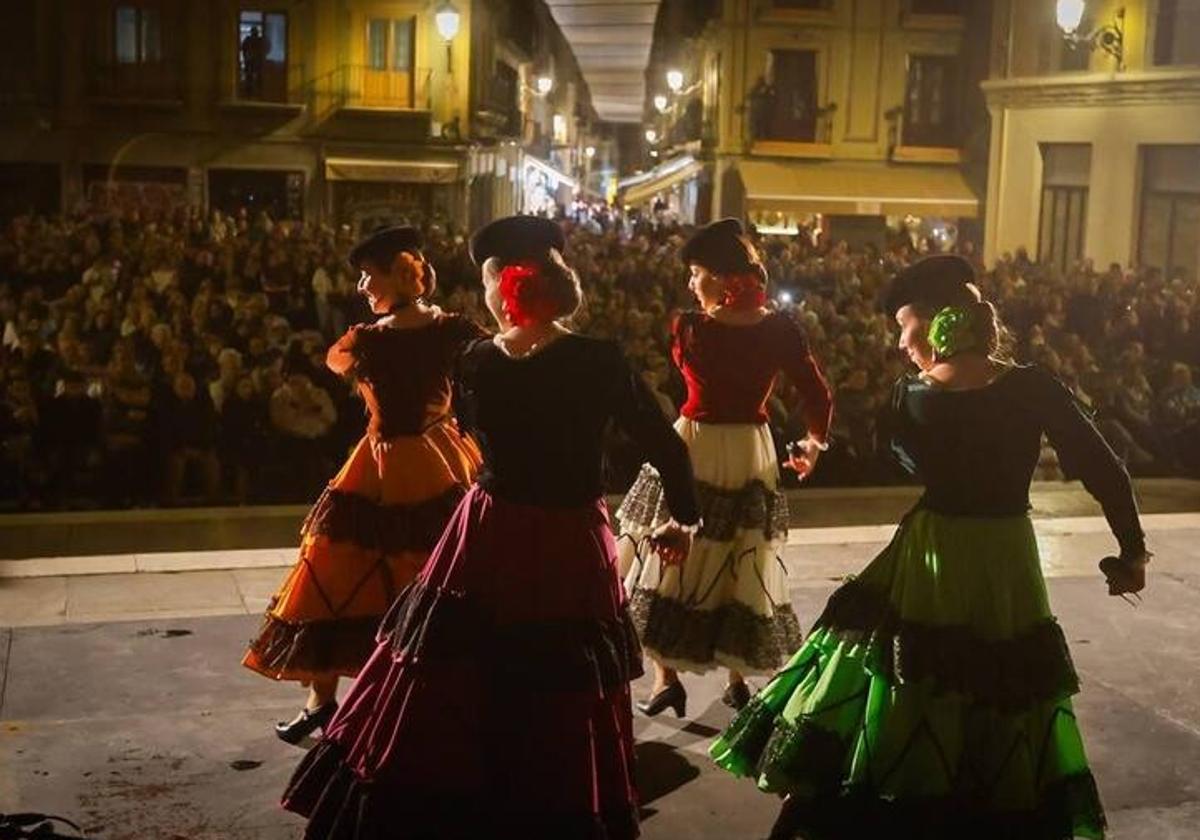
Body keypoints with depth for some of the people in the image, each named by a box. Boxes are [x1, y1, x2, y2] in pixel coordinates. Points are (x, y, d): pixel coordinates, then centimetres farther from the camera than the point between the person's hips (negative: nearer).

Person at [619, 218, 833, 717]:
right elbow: (818, 396, 0)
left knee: (670, 563, 10)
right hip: (751, 458, 3)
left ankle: (667, 677, 11)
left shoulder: (689, 329, -15)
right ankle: (738, 678, 23)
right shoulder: (780, 330, -6)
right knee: (743, 569, 15)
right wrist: (815, 443, 15)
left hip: (691, 454, -3)